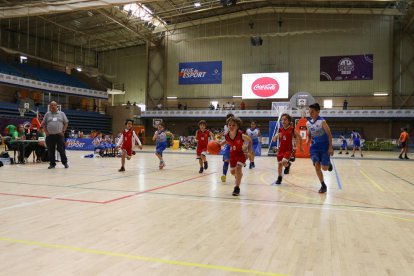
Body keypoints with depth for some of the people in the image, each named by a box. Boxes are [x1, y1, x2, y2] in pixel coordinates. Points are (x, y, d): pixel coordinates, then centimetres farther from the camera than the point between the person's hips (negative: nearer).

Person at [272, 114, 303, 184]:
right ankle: (279, 179, 23)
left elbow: (300, 137, 2)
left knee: (284, 162, -21)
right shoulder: (280, 130, 0)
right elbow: (274, 140, 0)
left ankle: (288, 165, 17)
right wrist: (276, 136, -21)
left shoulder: (292, 129, -10)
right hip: (281, 149, 4)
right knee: (279, 163, 8)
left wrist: (301, 147, 7)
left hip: (289, 149, -4)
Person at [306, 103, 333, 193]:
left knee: (324, 168, -2)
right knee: (317, 166, -4)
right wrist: (308, 141, -8)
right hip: (314, 147, 4)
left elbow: (329, 134, -13)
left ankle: (328, 164, 36)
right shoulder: (308, 123, 1)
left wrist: (330, 147, -16)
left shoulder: (322, 121, -16)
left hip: (324, 147, -4)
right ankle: (323, 185, 10)